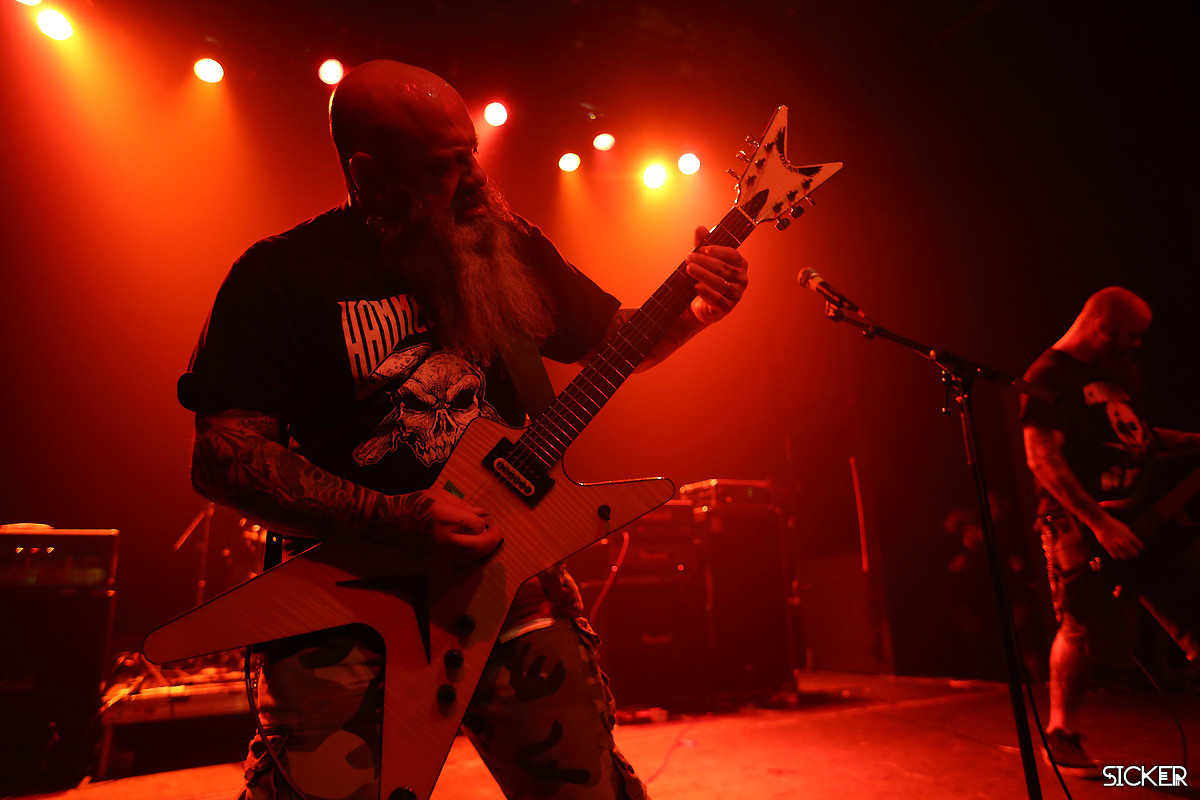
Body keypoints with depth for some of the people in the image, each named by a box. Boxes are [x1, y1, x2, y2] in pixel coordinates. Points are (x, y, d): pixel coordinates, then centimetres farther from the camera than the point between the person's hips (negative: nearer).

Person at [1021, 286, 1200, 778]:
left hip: (1139, 515, 8)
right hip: (1079, 521, -8)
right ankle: (1062, 735, 14)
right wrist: (1098, 522, -22)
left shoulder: (1116, 372, 16)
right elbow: (1042, 460, -19)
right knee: (1082, 632, -4)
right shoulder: (1048, 377, -11)